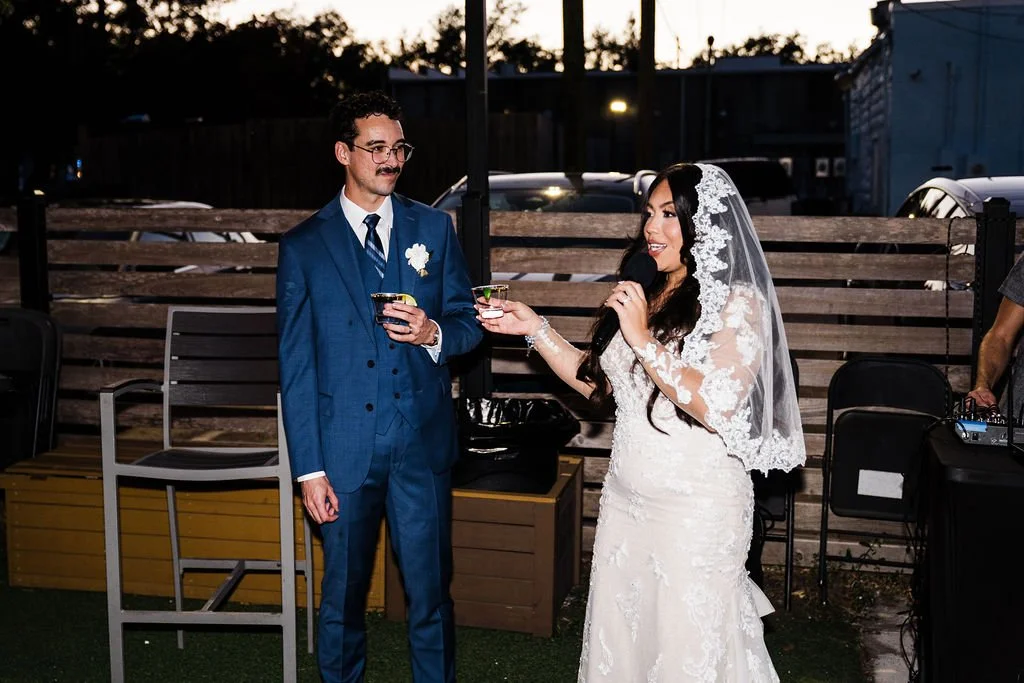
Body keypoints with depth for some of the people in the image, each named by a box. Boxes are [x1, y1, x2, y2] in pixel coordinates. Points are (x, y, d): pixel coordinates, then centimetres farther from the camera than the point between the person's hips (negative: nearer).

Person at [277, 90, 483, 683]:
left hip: (423, 445, 1)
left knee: (431, 595, 9)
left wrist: (433, 334, -14)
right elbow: (296, 366, -1)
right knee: (342, 598, 12)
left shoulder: (435, 228, 6)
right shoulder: (304, 246, 1)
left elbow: (469, 322, 10)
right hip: (344, 450, -1)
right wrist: (309, 468, -5)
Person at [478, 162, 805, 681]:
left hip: (696, 511, -6)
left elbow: (717, 406, -22)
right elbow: (599, 383, 14)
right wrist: (535, 328, 6)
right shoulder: (647, 295, 10)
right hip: (624, 500, 7)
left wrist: (641, 338, -21)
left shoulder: (738, 303, -11)